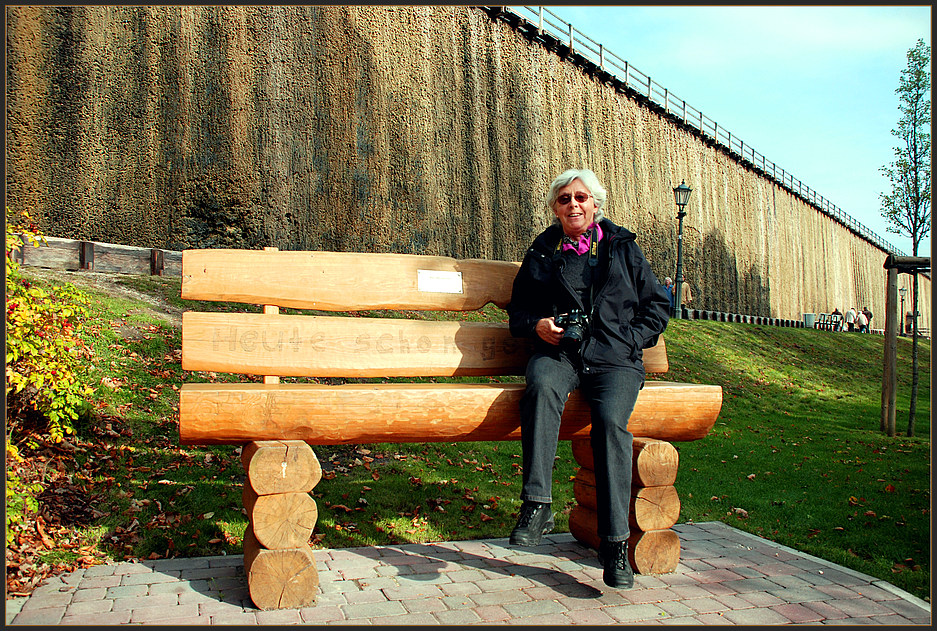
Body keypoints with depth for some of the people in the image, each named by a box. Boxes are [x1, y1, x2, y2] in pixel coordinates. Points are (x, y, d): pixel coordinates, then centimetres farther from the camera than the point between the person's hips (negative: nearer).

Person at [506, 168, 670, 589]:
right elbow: (518, 309, 24)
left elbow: (657, 306, 18)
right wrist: (537, 325, 1)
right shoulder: (542, 252, 19)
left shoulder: (622, 247, 17)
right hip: (556, 350, 1)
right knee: (542, 386, -37)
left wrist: (629, 340, 1)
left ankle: (615, 543, -26)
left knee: (610, 420, -31)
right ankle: (537, 505, -36)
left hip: (614, 357, 0)